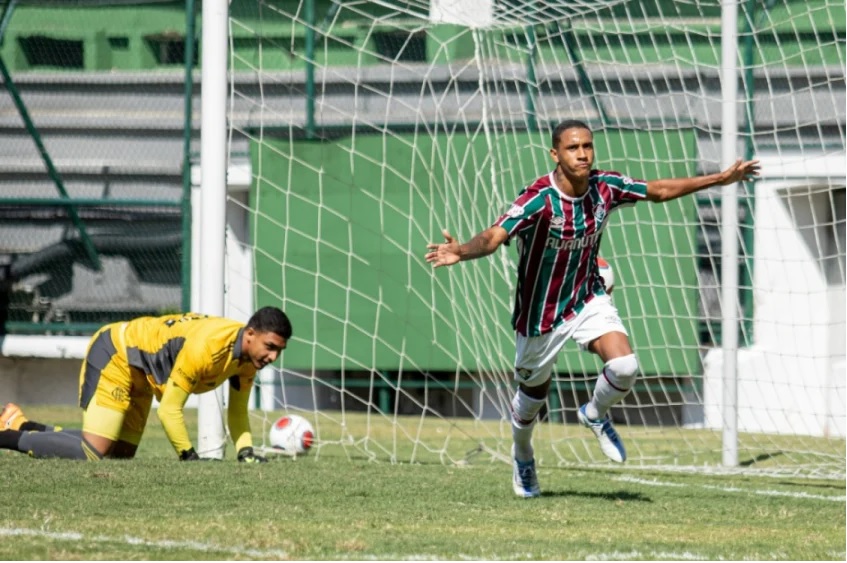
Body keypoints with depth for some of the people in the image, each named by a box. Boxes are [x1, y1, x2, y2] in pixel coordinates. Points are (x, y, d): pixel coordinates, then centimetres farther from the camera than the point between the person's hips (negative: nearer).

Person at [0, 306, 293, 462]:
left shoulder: (249, 356, -9)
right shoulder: (207, 346, -35)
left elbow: (237, 412, 2)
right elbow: (169, 410, -30)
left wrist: (245, 451, -14)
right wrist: (190, 457, -26)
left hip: (141, 373, 9)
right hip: (115, 353, -9)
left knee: (120, 452, 14)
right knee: (93, 453, -20)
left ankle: (24, 427, 26)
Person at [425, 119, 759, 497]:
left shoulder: (605, 187, -13)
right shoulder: (538, 200, -29)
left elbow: (659, 190, 5)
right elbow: (493, 237, -41)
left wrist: (720, 179, 8)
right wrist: (462, 251, -63)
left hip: (588, 299, 3)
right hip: (541, 311, -3)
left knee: (624, 367, -20)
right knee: (533, 393, 15)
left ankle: (595, 415, 15)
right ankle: (522, 458, 48)